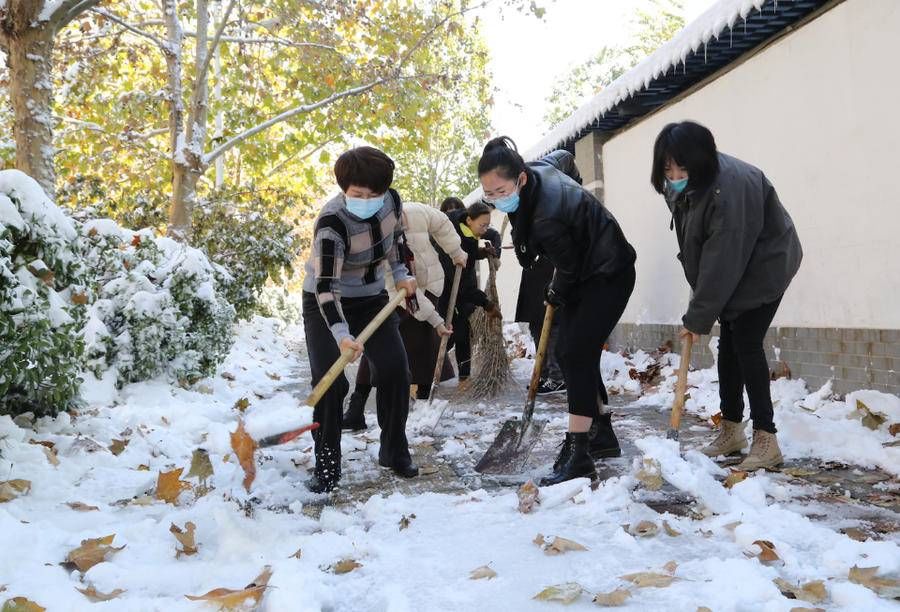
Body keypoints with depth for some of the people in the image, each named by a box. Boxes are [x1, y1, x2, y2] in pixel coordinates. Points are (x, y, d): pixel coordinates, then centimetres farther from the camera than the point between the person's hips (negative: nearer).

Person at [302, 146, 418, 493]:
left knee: (395, 371, -2)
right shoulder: (332, 222, -32)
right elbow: (326, 286, -39)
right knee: (330, 382, -14)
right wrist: (341, 334, -50)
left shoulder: (392, 200, -14)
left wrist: (400, 275, 0)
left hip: (372, 299, 5)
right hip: (326, 304, -5)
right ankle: (326, 467, -1)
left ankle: (395, 451, 16)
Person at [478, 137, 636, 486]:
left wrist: (555, 296, 3)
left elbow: (569, 267, -20)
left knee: (577, 356, -18)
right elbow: (562, 156, 14)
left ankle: (577, 456, -20)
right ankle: (601, 433, 22)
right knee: (577, 355, 10)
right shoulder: (536, 169, -9)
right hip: (582, 276, 10)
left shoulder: (546, 218, -35)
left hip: (608, 276, -10)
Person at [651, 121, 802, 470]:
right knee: (728, 343, 8)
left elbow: (723, 259, -31)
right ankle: (731, 431, 17)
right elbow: (695, 245, 5)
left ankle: (766, 439, -6)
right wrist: (698, 308, 0)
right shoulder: (680, 186, -6)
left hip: (762, 267, -8)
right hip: (730, 270, 8)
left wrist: (698, 317, -26)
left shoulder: (730, 187, -33)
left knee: (746, 343, -13)